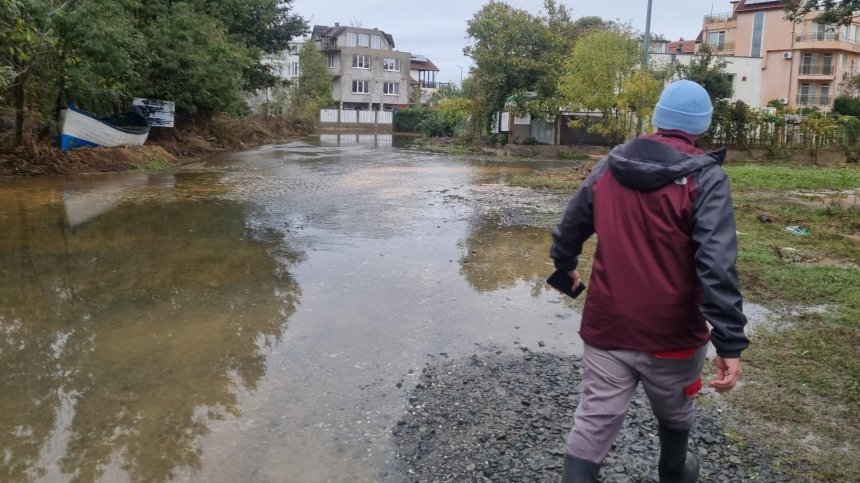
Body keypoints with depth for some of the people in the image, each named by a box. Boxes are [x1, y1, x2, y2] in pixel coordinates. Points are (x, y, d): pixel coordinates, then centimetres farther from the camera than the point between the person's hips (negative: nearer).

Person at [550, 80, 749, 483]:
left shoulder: (609, 165, 1)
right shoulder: (705, 177, -13)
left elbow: (570, 225, 10)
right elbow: (716, 266, -21)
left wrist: (565, 264, 31)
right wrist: (730, 343, -20)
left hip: (606, 327, 2)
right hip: (671, 333, -2)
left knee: (593, 423, 7)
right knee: (674, 415, 25)